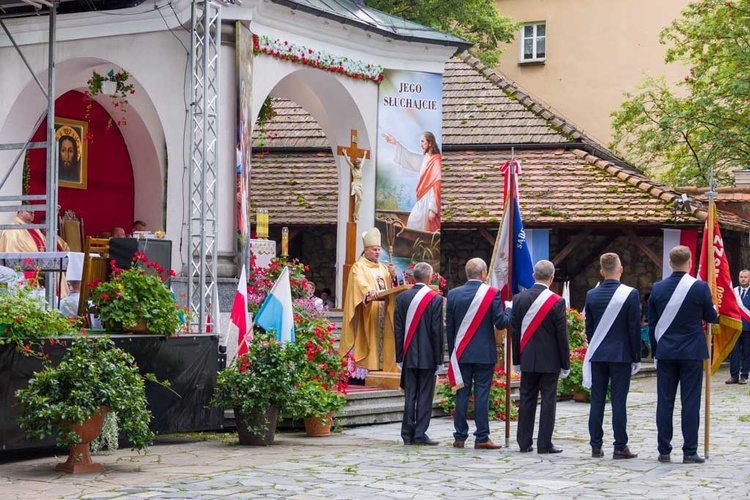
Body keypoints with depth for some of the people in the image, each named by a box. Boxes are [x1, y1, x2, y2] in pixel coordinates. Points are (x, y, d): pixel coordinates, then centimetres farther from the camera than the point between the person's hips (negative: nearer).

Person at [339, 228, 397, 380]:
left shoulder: (382, 268, 20)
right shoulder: (358, 267, -3)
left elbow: (390, 288, 15)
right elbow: (360, 284, -23)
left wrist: (392, 276, -4)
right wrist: (369, 292, -41)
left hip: (382, 312, 7)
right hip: (366, 313, -7)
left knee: (381, 337, 1)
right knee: (367, 339, -11)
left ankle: (379, 365, 2)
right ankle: (363, 369, -13)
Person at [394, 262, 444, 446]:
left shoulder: (402, 297, 2)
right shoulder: (435, 299, -9)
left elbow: (398, 329, 3)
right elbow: (437, 330, -9)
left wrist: (400, 356, 8)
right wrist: (439, 359, -4)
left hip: (408, 355, 4)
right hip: (428, 356, -4)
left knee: (409, 395, 8)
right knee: (425, 395, 2)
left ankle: (408, 434, 10)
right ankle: (420, 434, 1)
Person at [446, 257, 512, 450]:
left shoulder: (453, 294, 1)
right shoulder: (492, 293, -8)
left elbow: (449, 326, 5)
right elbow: (500, 323, -10)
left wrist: (452, 351, 14)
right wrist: (509, 309, 10)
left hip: (461, 353, 3)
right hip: (484, 353, -3)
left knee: (462, 394, 7)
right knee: (482, 394, 0)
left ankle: (460, 437, 9)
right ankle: (481, 438, 1)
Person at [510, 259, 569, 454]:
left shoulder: (519, 299, 0)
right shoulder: (557, 302, -11)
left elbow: (514, 331, 4)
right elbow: (562, 334, -8)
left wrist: (517, 360, 12)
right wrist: (565, 364, 0)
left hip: (528, 359, 4)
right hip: (550, 360, -4)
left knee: (527, 399, 9)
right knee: (548, 400, 1)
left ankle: (524, 442, 12)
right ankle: (544, 444, 1)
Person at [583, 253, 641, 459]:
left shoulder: (591, 295, 2)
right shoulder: (630, 294, -9)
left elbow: (588, 328, 7)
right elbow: (634, 328, -6)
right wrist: (636, 357, 0)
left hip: (597, 355, 3)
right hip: (621, 355, -3)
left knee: (597, 401, 6)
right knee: (619, 401, -2)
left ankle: (596, 446, 8)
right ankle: (620, 447, -1)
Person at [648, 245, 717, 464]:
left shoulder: (657, 288, 0)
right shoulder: (700, 287, -10)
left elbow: (652, 323, 6)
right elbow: (711, 317, 3)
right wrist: (713, 308, 26)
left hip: (665, 353, 3)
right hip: (691, 353, -3)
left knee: (664, 402, 6)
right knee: (690, 402, 1)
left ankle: (664, 451, 9)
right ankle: (689, 452, 0)